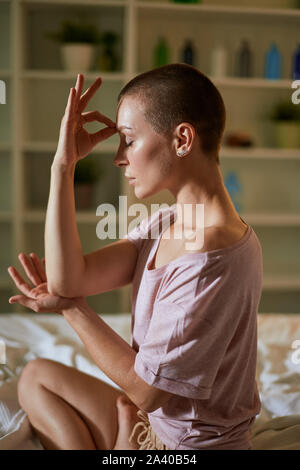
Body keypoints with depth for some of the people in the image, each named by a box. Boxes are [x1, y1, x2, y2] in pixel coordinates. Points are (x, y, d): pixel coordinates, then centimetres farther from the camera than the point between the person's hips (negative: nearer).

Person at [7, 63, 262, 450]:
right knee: (35, 377, 11)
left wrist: (70, 308, -7)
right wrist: (63, 164, -10)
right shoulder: (164, 223, -2)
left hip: (193, 442, -8)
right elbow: (69, 278, -8)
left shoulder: (210, 264, -29)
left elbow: (146, 389, -20)